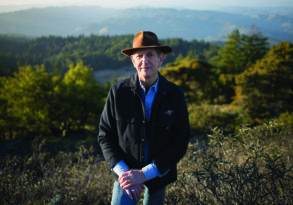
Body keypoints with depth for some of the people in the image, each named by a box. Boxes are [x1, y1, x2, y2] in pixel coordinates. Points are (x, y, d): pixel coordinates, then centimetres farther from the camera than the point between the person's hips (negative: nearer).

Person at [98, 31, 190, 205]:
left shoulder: (175, 95, -11)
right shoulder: (119, 92, -12)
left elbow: (180, 143, -11)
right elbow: (105, 135, -6)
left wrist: (145, 173, -18)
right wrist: (122, 171, -17)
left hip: (158, 173, 1)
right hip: (126, 172, -1)